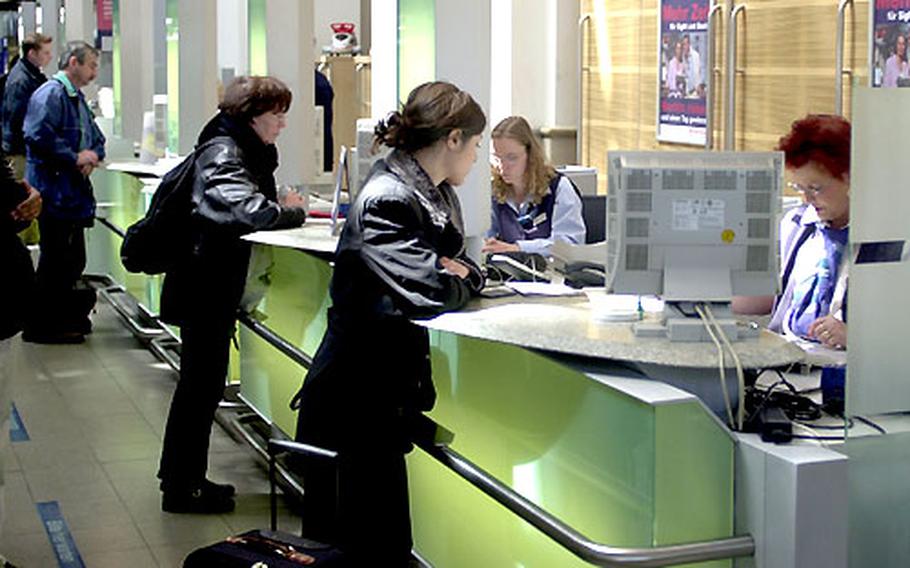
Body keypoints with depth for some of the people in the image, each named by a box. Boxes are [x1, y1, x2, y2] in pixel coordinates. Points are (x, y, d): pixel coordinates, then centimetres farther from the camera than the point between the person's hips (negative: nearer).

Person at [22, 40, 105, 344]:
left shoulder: (78, 99, 18)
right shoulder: (50, 95, -13)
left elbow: (96, 138, 26)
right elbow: (39, 137, -24)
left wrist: (92, 155, 3)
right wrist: (75, 157, -17)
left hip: (74, 192, 10)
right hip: (54, 191, -10)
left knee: (73, 260, 15)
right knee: (56, 260, -5)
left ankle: (66, 319, 26)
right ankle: (42, 326, 4)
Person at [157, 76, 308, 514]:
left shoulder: (242, 149, 12)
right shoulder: (223, 153, -19)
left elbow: (256, 203, 15)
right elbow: (250, 210, -33)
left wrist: (285, 209, -6)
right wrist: (293, 212, -16)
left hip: (212, 284, 10)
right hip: (205, 284, -10)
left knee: (201, 381, 18)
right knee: (202, 383, -2)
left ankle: (181, 477, 30)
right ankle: (182, 487, 9)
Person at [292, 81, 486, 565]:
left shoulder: (436, 194, 9)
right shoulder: (387, 202, -19)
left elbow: (460, 267, 19)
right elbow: (426, 294, -27)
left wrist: (463, 272, -4)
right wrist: (461, 281, -5)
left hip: (390, 395, 9)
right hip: (355, 403, -9)